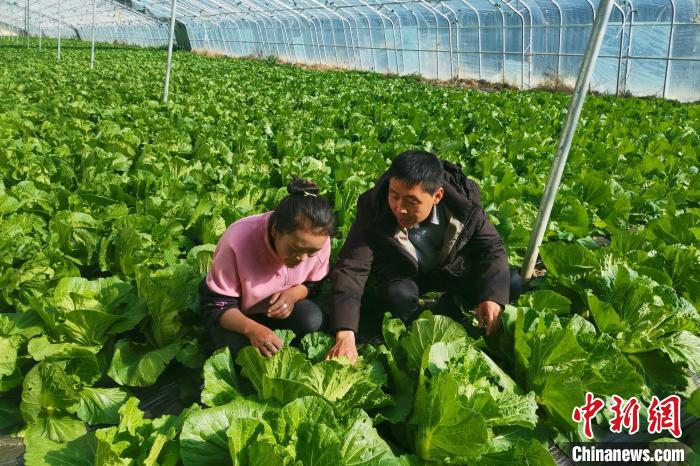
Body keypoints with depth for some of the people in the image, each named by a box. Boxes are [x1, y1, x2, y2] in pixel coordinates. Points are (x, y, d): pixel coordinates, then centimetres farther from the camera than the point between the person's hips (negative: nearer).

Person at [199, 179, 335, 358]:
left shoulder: (316, 241, -25)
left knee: (313, 319, -26)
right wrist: (251, 328, -48)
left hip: (282, 305, 3)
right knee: (237, 344, -33)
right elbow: (217, 304, -27)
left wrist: (294, 294, -29)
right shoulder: (237, 241, -37)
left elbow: (315, 284, -3)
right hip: (235, 312, -3)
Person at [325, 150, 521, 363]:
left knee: (510, 283, -13)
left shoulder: (463, 198, -27)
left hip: (449, 270, 3)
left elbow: (492, 247, -13)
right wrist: (345, 336, -49)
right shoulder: (373, 210, -32)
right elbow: (350, 269, -37)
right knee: (400, 295, -35)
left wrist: (493, 296, -30)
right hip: (397, 277, -2)